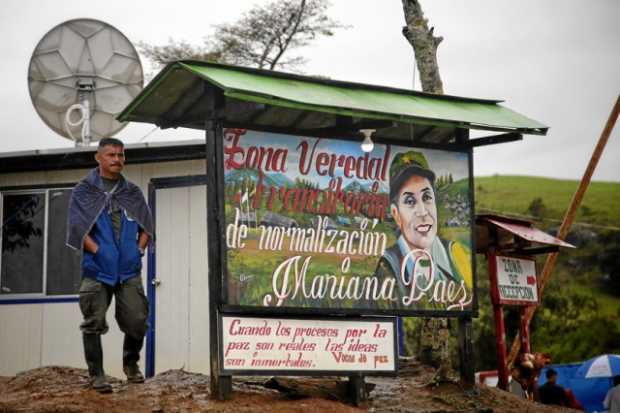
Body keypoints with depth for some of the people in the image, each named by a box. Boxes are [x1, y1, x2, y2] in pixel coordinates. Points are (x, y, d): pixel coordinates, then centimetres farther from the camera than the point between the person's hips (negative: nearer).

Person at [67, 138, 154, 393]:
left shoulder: (132, 192, 15)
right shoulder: (84, 191, 5)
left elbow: (146, 224, 17)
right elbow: (76, 225, -3)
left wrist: (140, 248, 2)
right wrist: (97, 250, -11)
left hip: (129, 269, 3)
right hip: (96, 269, -2)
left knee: (137, 319, -1)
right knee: (94, 323, -1)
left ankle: (131, 363, 23)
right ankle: (96, 374, 10)